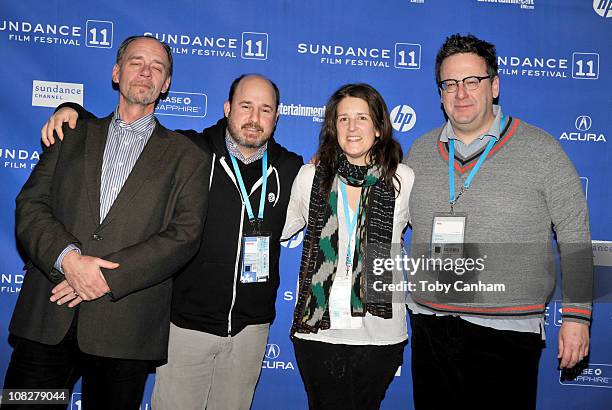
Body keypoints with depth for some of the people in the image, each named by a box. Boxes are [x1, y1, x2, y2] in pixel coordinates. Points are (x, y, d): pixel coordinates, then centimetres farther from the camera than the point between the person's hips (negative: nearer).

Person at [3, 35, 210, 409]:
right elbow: (30, 206, 5)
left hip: (126, 330, -2)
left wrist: (108, 275, -14)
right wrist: (67, 258, -15)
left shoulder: (186, 156, 5)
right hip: (47, 321, 2)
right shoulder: (73, 136, 14)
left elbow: (185, 235, -5)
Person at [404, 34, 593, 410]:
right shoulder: (421, 151, 6)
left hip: (507, 333, -3)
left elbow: (575, 238, -2)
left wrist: (577, 315, -5)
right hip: (429, 330, 4)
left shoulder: (540, 150, -4)